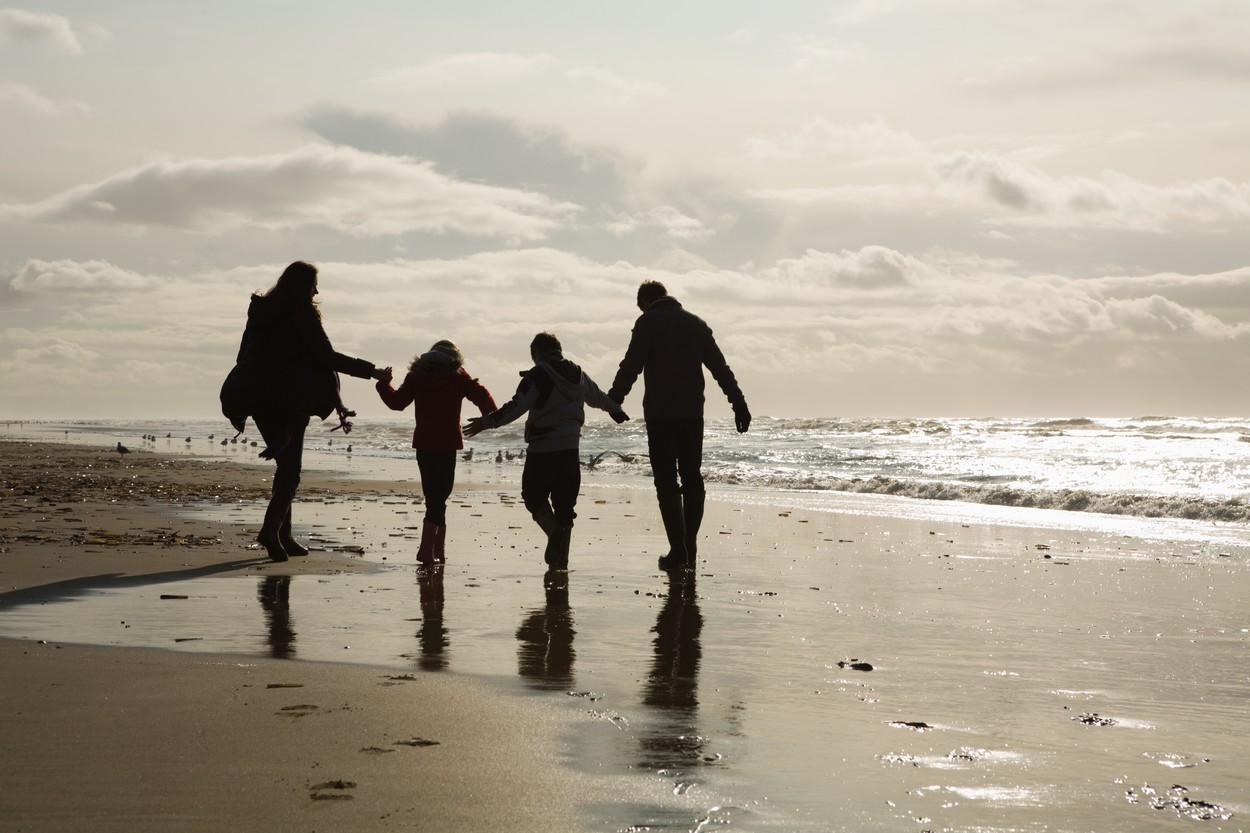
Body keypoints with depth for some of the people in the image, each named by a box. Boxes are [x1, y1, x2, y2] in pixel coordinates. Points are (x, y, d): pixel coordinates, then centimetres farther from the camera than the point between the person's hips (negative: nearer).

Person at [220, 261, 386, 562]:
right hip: (290, 400, -7)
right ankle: (271, 527, -20)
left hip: (254, 397, 7)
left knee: (286, 465, 15)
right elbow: (327, 357, -11)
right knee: (290, 467, -3)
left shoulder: (259, 311, 13)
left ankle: (283, 535, 13)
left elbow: (244, 356, 17)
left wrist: (240, 409, 23)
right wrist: (369, 370, -3)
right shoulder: (302, 315, -8)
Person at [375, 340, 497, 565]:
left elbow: (396, 401, 11)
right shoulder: (458, 376, 2)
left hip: (423, 443, 4)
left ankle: (438, 550, 17)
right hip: (447, 444, -4)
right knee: (439, 498, -3)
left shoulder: (416, 375, 9)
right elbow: (481, 396, -6)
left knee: (433, 497, 13)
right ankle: (427, 550, -14)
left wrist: (384, 384, 27)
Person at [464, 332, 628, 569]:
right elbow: (598, 397, 32)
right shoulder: (577, 374, 14)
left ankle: (555, 530, -18)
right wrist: (616, 410, 52)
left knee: (533, 496, 7)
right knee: (565, 503, 10)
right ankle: (560, 558, 10)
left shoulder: (538, 375, -8)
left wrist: (487, 422, -18)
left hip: (542, 450, -6)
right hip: (570, 449, 6)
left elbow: (516, 407, -19)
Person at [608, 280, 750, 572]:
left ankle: (678, 552, -7)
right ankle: (690, 548, 15)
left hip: (660, 415, -5)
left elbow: (631, 366, -15)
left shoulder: (648, 323, -3)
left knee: (667, 482, -2)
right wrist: (739, 404, 11)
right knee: (692, 478, 13)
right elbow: (721, 367, 11)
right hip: (693, 413, 5)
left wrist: (613, 401, -17)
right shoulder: (696, 323, 12)